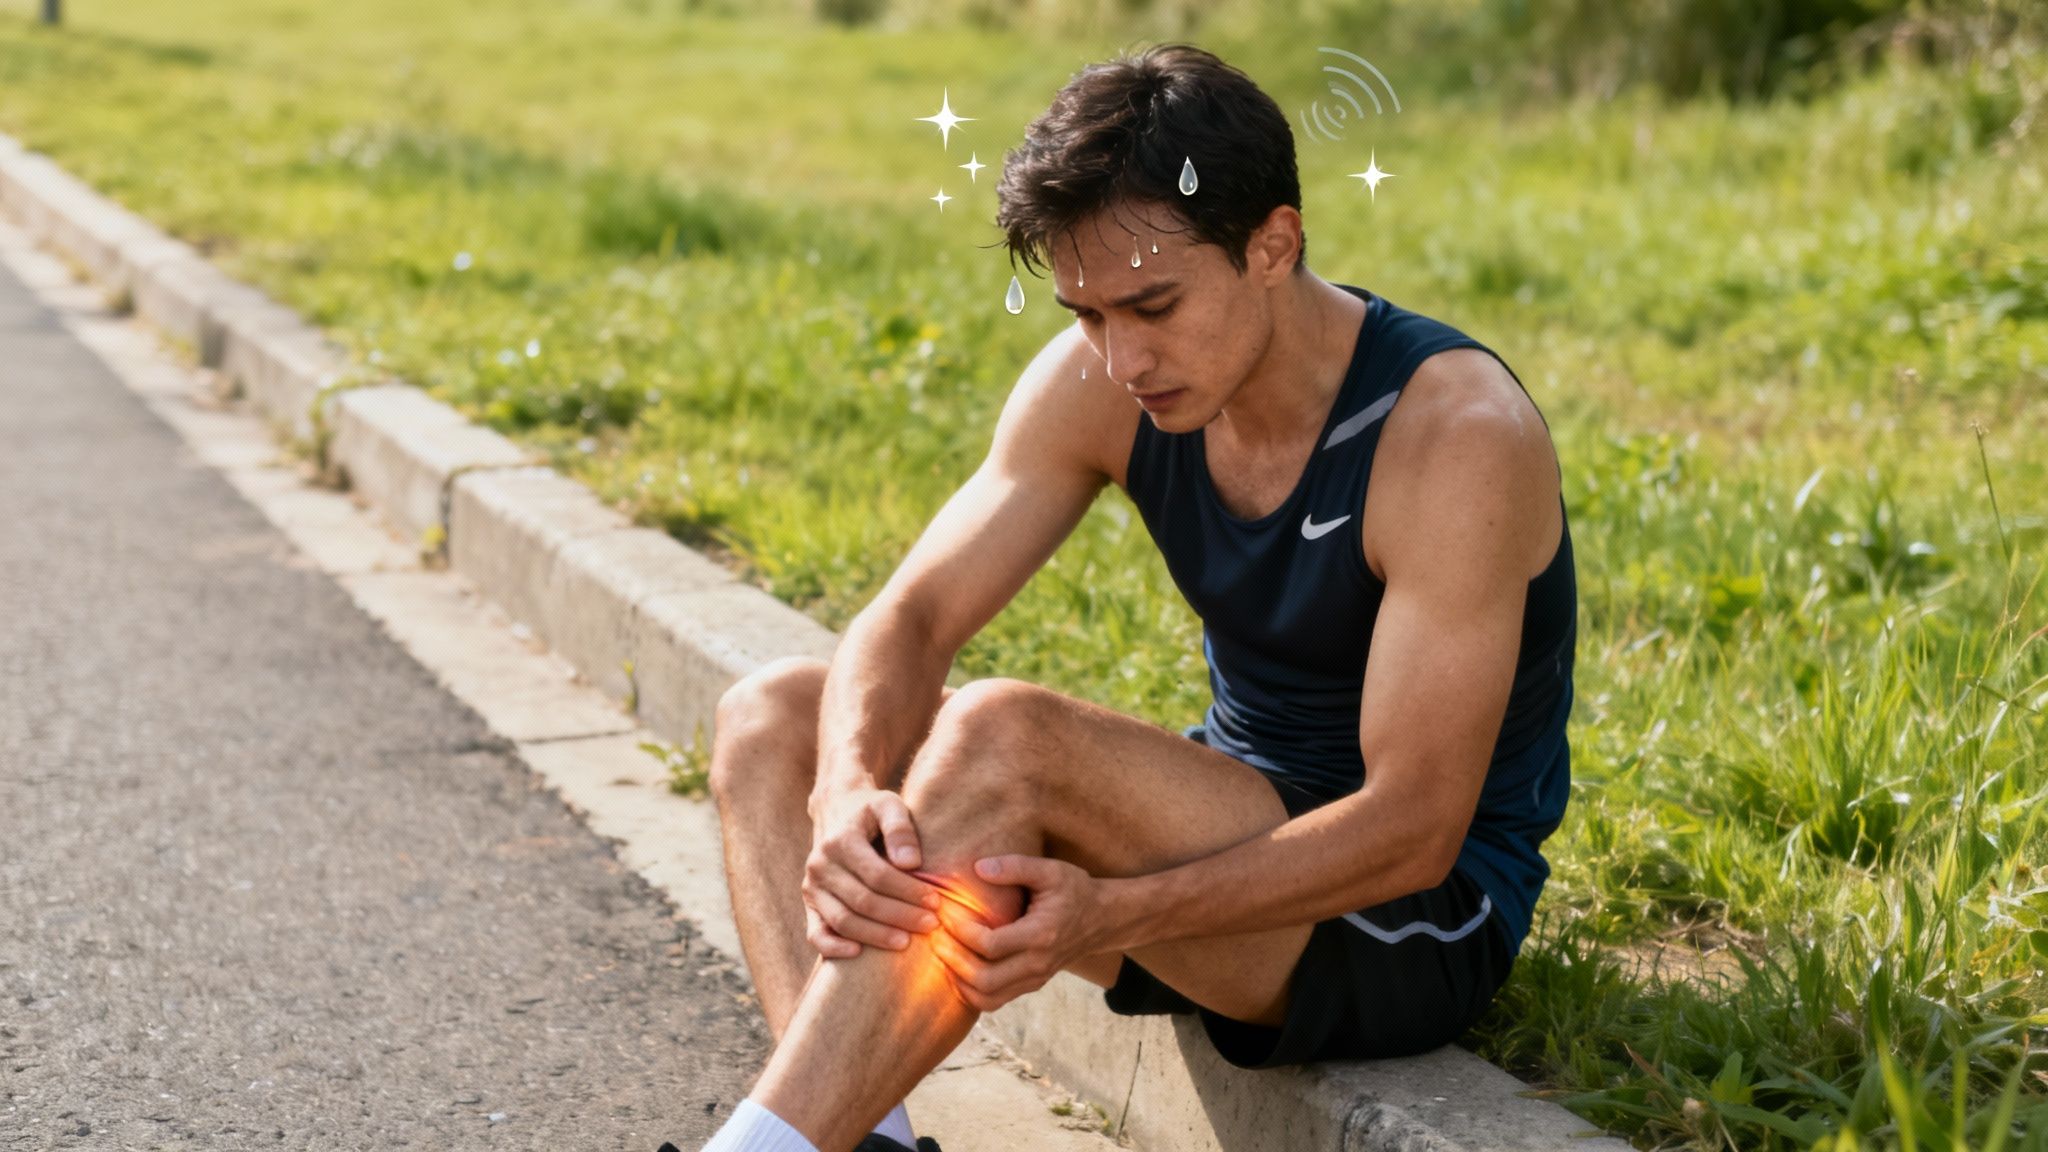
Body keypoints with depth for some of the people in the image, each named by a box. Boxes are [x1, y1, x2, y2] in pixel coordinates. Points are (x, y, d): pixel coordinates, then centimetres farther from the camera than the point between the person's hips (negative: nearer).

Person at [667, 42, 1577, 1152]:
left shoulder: (1452, 431, -24)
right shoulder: (1100, 377, -6)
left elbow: (1415, 830, -26)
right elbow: (911, 618, -9)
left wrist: (1112, 916, -37)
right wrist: (846, 791, -31)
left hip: (1425, 919, -7)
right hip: (1238, 838, 7)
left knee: (1004, 735, -32)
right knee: (769, 716, -7)